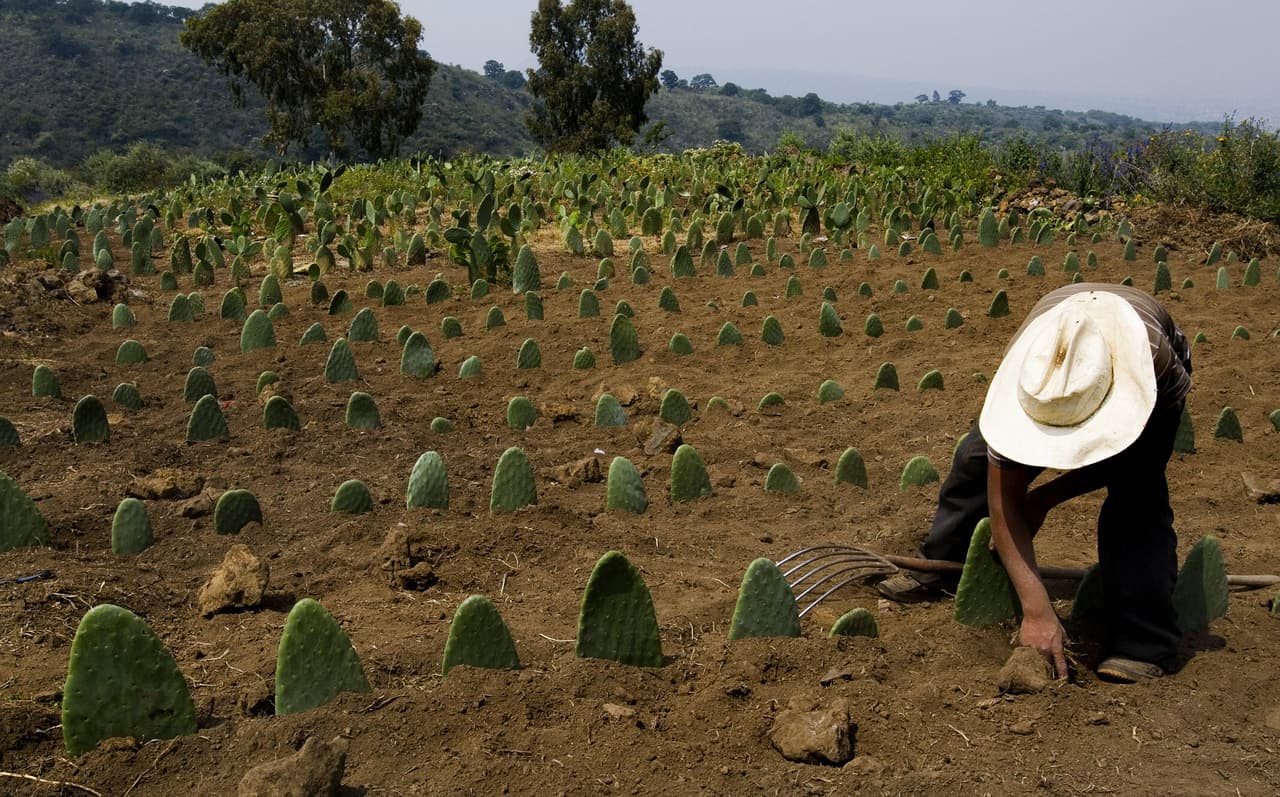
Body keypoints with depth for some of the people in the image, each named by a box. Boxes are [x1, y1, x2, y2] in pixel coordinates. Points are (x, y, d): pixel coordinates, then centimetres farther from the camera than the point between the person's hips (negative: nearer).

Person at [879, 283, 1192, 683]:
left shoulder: (1155, 358, -46)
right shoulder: (1020, 378, -41)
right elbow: (1003, 501, -37)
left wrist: (1045, 498, -26)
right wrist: (1036, 609, -43)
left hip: (1153, 382, -2)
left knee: (1135, 493, -26)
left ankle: (1143, 641, -19)